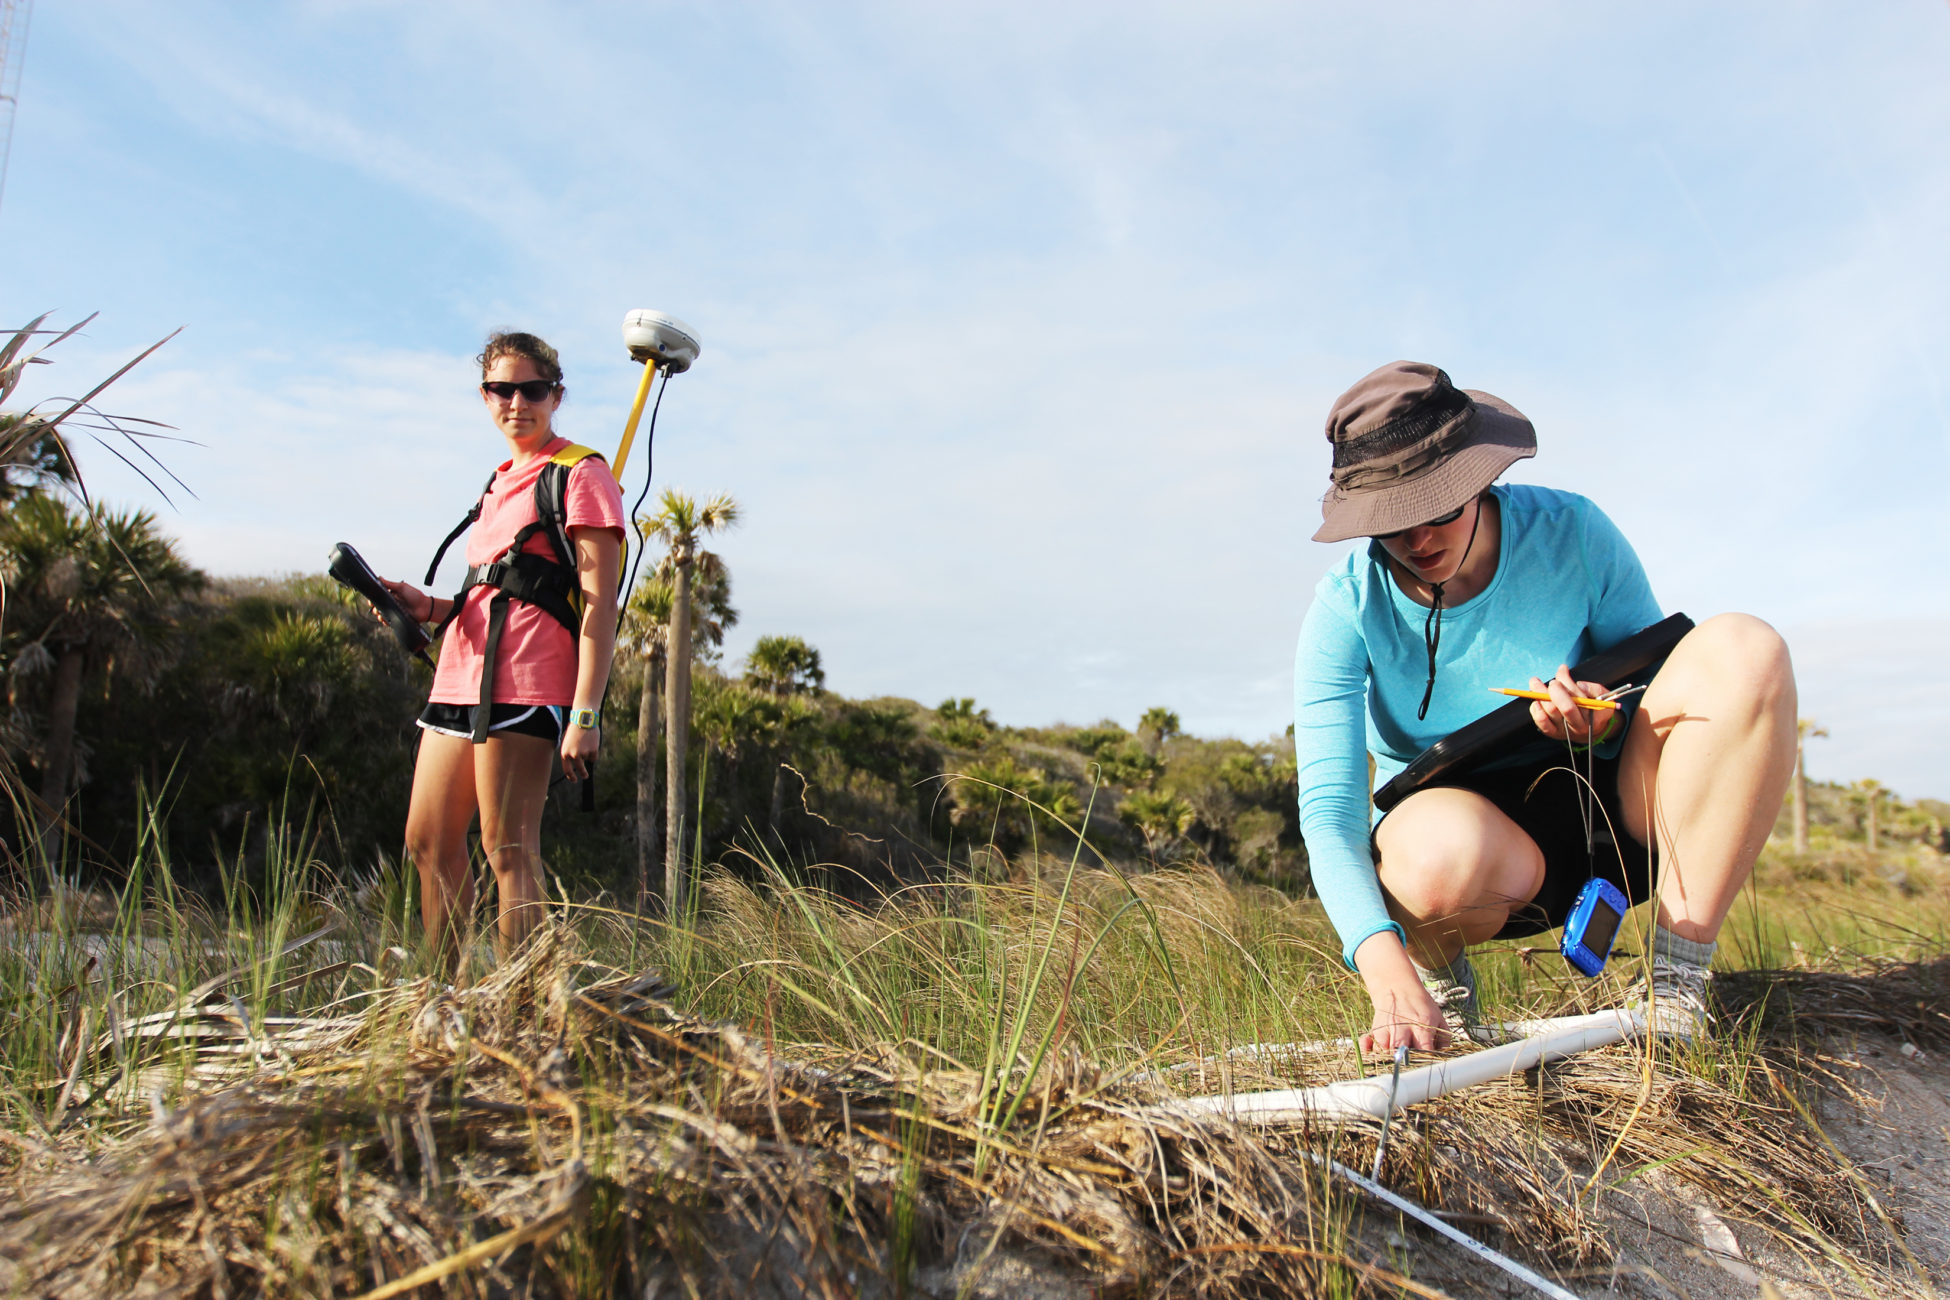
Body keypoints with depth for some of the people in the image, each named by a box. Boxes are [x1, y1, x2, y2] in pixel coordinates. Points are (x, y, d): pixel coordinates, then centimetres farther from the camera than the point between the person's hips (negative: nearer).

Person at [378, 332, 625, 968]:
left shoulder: (580, 475, -2)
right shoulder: (501, 482, 23)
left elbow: (599, 603, -11)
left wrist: (584, 713, -18)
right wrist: (430, 608, 8)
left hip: (525, 681, -9)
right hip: (462, 673, 9)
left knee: (508, 849, -7)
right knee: (428, 842, 10)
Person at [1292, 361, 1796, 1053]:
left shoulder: (1572, 533, -13)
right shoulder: (1347, 607, -18)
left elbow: (1660, 690, 1)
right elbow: (1328, 809, -26)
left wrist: (1608, 726, -24)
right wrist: (1387, 969, -41)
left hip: (1610, 820, 3)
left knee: (1742, 648, -23)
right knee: (1443, 853, -42)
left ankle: (1676, 980, -19)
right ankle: (1439, 970, -2)